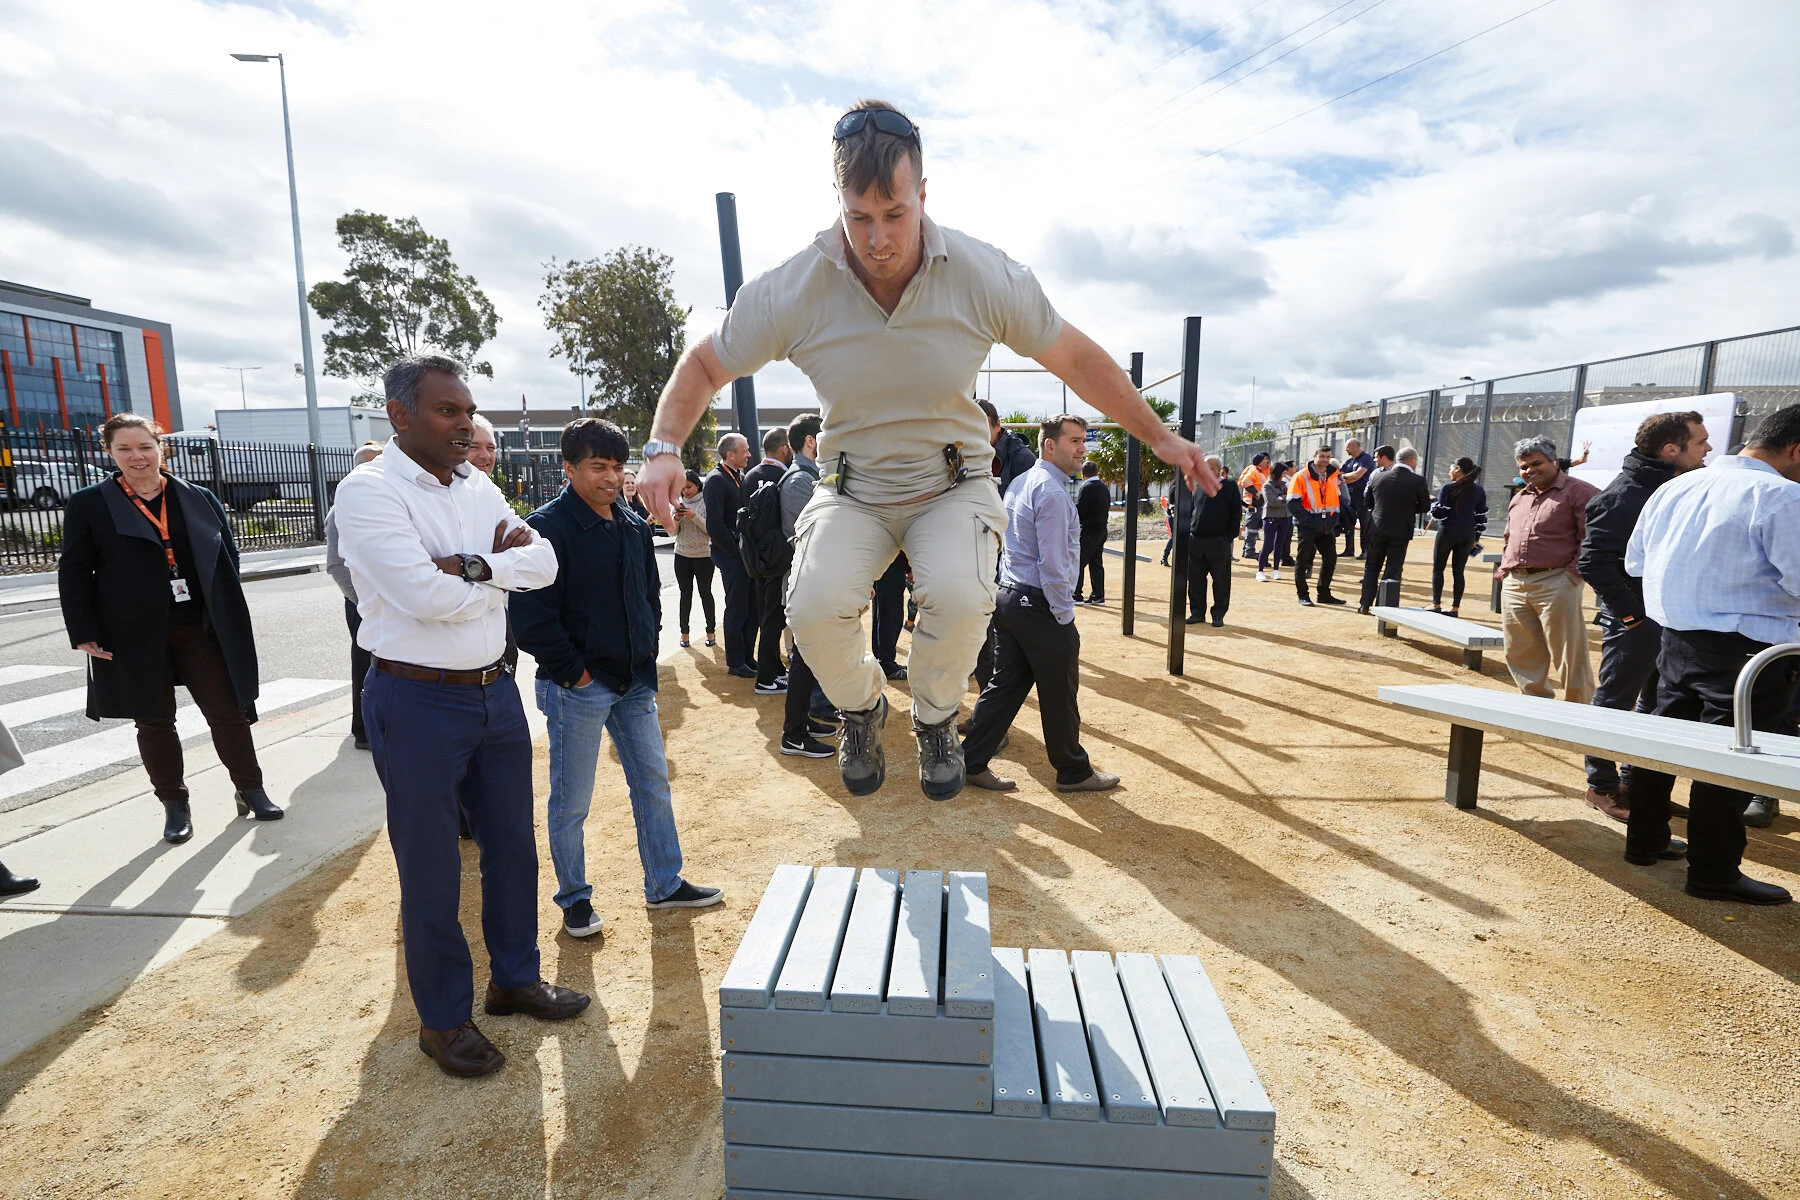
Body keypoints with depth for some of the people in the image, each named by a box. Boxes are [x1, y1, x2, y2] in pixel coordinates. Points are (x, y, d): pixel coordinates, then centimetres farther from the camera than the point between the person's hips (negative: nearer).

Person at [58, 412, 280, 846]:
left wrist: (236, 623, 4)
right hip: (135, 636, 0)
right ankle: (174, 805, 22)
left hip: (202, 629, 1)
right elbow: (74, 573, 2)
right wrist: (84, 632, -6)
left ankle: (250, 790, 18)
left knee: (229, 713, 4)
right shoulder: (89, 505, 2)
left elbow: (228, 562, 8)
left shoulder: (200, 499, 5)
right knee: (154, 722, 10)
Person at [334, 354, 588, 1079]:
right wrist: (500, 570, -8)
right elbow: (426, 595, -25)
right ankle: (443, 1019, 28)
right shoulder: (369, 491, -13)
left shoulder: (478, 486, 7)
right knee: (430, 866, 9)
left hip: (494, 691, 7)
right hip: (417, 701, -6)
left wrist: (474, 567, -19)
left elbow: (543, 561, -3)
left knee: (512, 844, 17)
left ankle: (516, 978, 37)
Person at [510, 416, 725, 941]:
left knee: (654, 782, 14)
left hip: (634, 682, 7)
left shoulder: (635, 525, 8)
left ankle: (665, 884, 30)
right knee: (571, 802, 8)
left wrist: (644, 652, 10)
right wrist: (573, 672, -15)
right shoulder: (547, 528, -14)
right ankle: (574, 898, 28)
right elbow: (531, 616, -18)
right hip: (577, 687, -7)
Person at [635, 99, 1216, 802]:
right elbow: (704, 364, 0)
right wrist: (664, 446, -19)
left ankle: (934, 722, 3)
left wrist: (1158, 436, 5)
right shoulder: (790, 291, -14)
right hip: (851, 492, 1)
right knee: (814, 607, -27)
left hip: (953, 485, 0)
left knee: (960, 597, -32)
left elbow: (1075, 359, -1)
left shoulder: (986, 278, -14)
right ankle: (861, 710, 9)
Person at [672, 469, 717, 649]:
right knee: (685, 594, 8)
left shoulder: (706, 503, -5)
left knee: (705, 593, 3)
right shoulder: (679, 504, 7)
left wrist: (695, 517, -23)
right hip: (682, 555, 4)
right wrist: (676, 519, -11)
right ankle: (684, 632, 14)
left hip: (703, 555, -4)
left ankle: (711, 631, 13)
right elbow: (672, 532, 8)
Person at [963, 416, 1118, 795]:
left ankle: (972, 761, 16)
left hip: (1007, 597, 9)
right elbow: (1052, 563, -21)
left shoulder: (1019, 483, 14)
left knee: (1006, 684, 14)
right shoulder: (1052, 491, -16)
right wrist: (1065, 615, -13)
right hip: (1040, 606, -9)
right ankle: (1073, 772, 20)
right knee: (1059, 694, 5)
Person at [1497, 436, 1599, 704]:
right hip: (1514, 585, 7)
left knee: (1568, 656, -2)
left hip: (1555, 584, -7)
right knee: (1520, 654, 10)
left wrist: (1574, 572, -15)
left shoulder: (1579, 491, -3)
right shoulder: (1518, 499, 20)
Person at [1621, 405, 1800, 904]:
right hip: (1746, 646, -7)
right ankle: (1713, 872, 12)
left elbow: (1635, 561, 15)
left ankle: (1645, 839, 28)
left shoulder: (1674, 488, 7)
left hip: (1675, 635, 7)